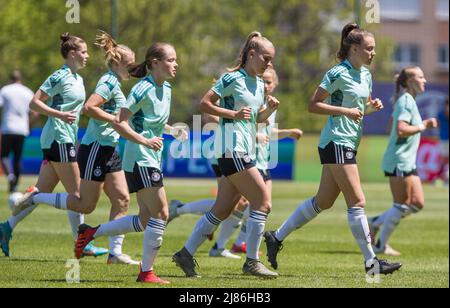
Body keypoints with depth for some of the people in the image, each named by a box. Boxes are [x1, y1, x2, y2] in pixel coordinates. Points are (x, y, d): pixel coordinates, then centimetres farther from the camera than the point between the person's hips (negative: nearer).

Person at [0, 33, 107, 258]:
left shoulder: (78, 79, 15)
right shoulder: (60, 77, -12)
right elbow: (34, 103, -14)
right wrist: (60, 115, -23)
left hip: (65, 139, 9)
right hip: (58, 139, -9)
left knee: (42, 191, 8)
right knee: (75, 194, -5)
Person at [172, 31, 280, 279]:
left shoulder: (259, 84, 16)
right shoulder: (233, 79, -10)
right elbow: (204, 104, -11)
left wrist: (270, 109, 5)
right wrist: (233, 114, -19)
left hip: (245, 151, 9)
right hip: (232, 148, -9)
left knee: (222, 210, 10)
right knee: (263, 202, -11)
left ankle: (187, 253, 16)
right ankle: (252, 262, -6)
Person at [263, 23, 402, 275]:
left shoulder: (366, 74, 14)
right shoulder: (338, 74, -12)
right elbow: (314, 105, -12)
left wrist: (371, 106, 3)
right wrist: (346, 111, -19)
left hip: (350, 144, 10)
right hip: (336, 143, -10)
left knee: (323, 202, 12)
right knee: (357, 202, -9)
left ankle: (277, 237, 21)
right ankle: (371, 262, -7)